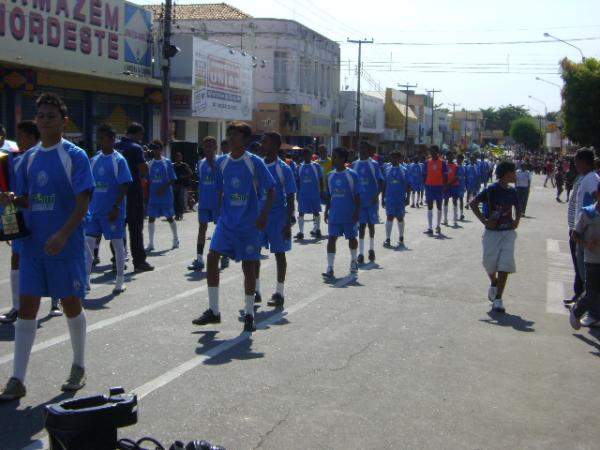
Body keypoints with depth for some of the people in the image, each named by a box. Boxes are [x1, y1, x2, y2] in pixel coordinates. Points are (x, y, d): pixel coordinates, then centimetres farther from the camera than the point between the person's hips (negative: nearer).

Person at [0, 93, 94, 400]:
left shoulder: (75, 156, -7)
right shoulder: (29, 158, 10)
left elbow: (83, 202, -13)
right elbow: (27, 199, 17)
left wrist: (63, 235, -25)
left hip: (66, 245, -5)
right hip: (33, 244, 5)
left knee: (71, 304, 7)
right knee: (26, 308, 3)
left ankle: (78, 368, 26)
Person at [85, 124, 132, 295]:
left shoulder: (119, 160, -8)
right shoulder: (94, 160, 8)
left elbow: (124, 186, -12)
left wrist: (116, 207, -18)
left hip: (112, 211, -5)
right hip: (94, 209, 5)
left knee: (117, 243, 5)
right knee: (88, 242, -1)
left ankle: (120, 280, 17)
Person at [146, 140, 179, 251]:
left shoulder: (167, 162, -3)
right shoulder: (150, 163, 6)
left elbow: (173, 180, -4)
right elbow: (148, 181, 11)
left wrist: (164, 188, -18)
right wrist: (147, 195, 5)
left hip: (166, 196, -3)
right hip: (153, 197, 3)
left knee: (170, 218, 7)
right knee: (151, 218, 0)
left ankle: (176, 240, 25)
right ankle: (151, 243, 6)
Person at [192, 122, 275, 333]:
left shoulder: (255, 162, -9)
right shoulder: (222, 163, 4)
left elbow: (271, 190, -7)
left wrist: (264, 214, -16)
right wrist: (219, 214, 12)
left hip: (248, 224, -4)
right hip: (226, 221, 4)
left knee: (248, 265, 3)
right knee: (212, 257, -7)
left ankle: (249, 315, 16)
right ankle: (213, 311, 4)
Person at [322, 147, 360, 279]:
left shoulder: (352, 175, -9)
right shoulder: (330, 176, 4)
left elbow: (357, 196, -7)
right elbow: (328, 196, 11)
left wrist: (357, 212, -11)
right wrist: (326, 211, 8)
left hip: (349, 215, -3)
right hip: (334, 214, 3)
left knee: (352, 238, 13)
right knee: (332, 238, -5)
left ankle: (354, 262, 35)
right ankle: (330, 268, -7)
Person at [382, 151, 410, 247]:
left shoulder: (403, 170, 0)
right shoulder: (387, 170, 4)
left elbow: (408, 186, 1)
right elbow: (384, 185, 8)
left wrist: (407, 198, -6)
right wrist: (383, 198, 6)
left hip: (400, 198, 0)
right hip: (389, 197, 0)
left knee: (400, 218, 10)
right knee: (390, 217, -7)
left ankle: (401, 238, 25)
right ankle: (387, 239, -9)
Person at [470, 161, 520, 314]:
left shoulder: (512, 191, 4)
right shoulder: (491, 190, -12)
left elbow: (517, 207, 22)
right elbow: (473, 203, -11)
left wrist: (516, 221, 5)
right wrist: (484, 221, -14)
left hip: (508, 232, 3)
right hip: (492, 232, -3)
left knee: (505, 266, -6)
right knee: (490, 263, 7)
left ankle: (498, 299, -2)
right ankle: (493, 283, 41)